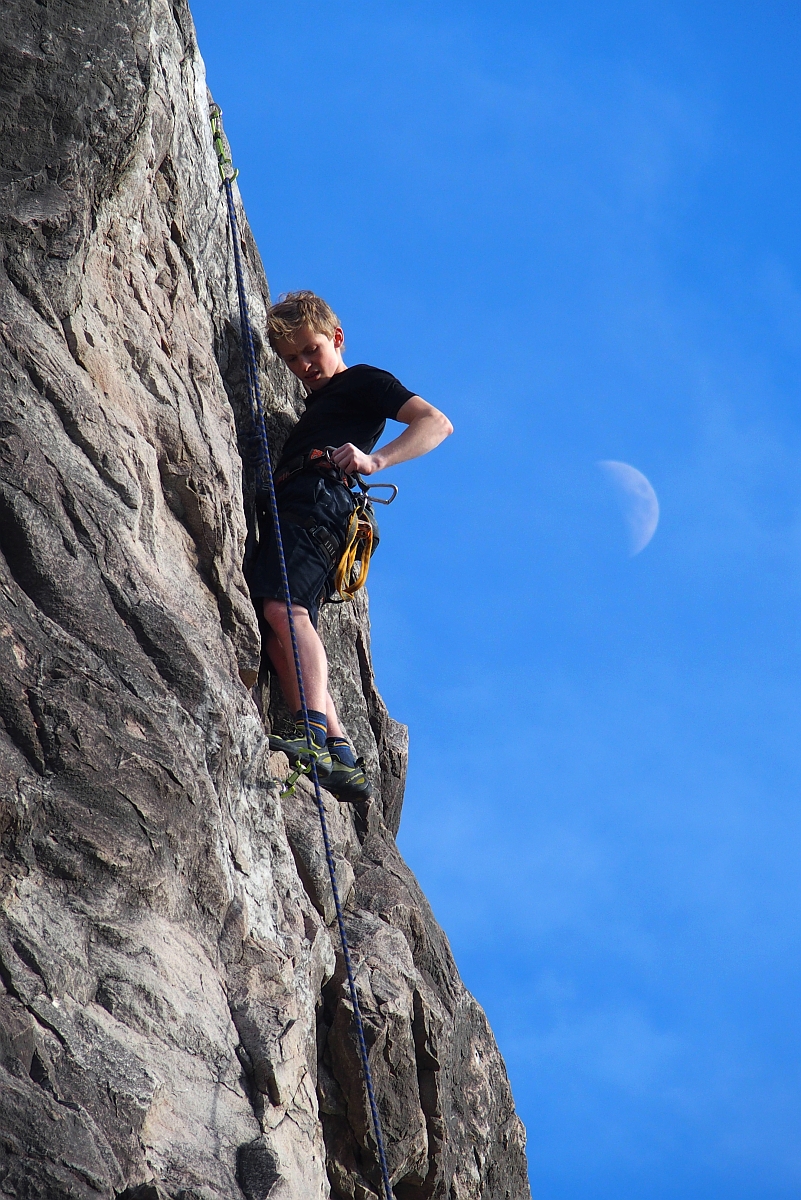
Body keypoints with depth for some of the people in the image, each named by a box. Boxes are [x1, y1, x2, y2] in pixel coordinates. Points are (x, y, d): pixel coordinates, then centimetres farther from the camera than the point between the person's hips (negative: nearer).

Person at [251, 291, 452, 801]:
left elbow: (437, 423, -2)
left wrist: (374, 460, -17)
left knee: (284, 607, -30)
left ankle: (315, 734, -46)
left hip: (321, 496, -9)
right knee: (281, 636, -10)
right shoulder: (316, 401, 41)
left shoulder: (363, 381, 15)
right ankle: (342, 755, -18)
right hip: (292, 502, 9)